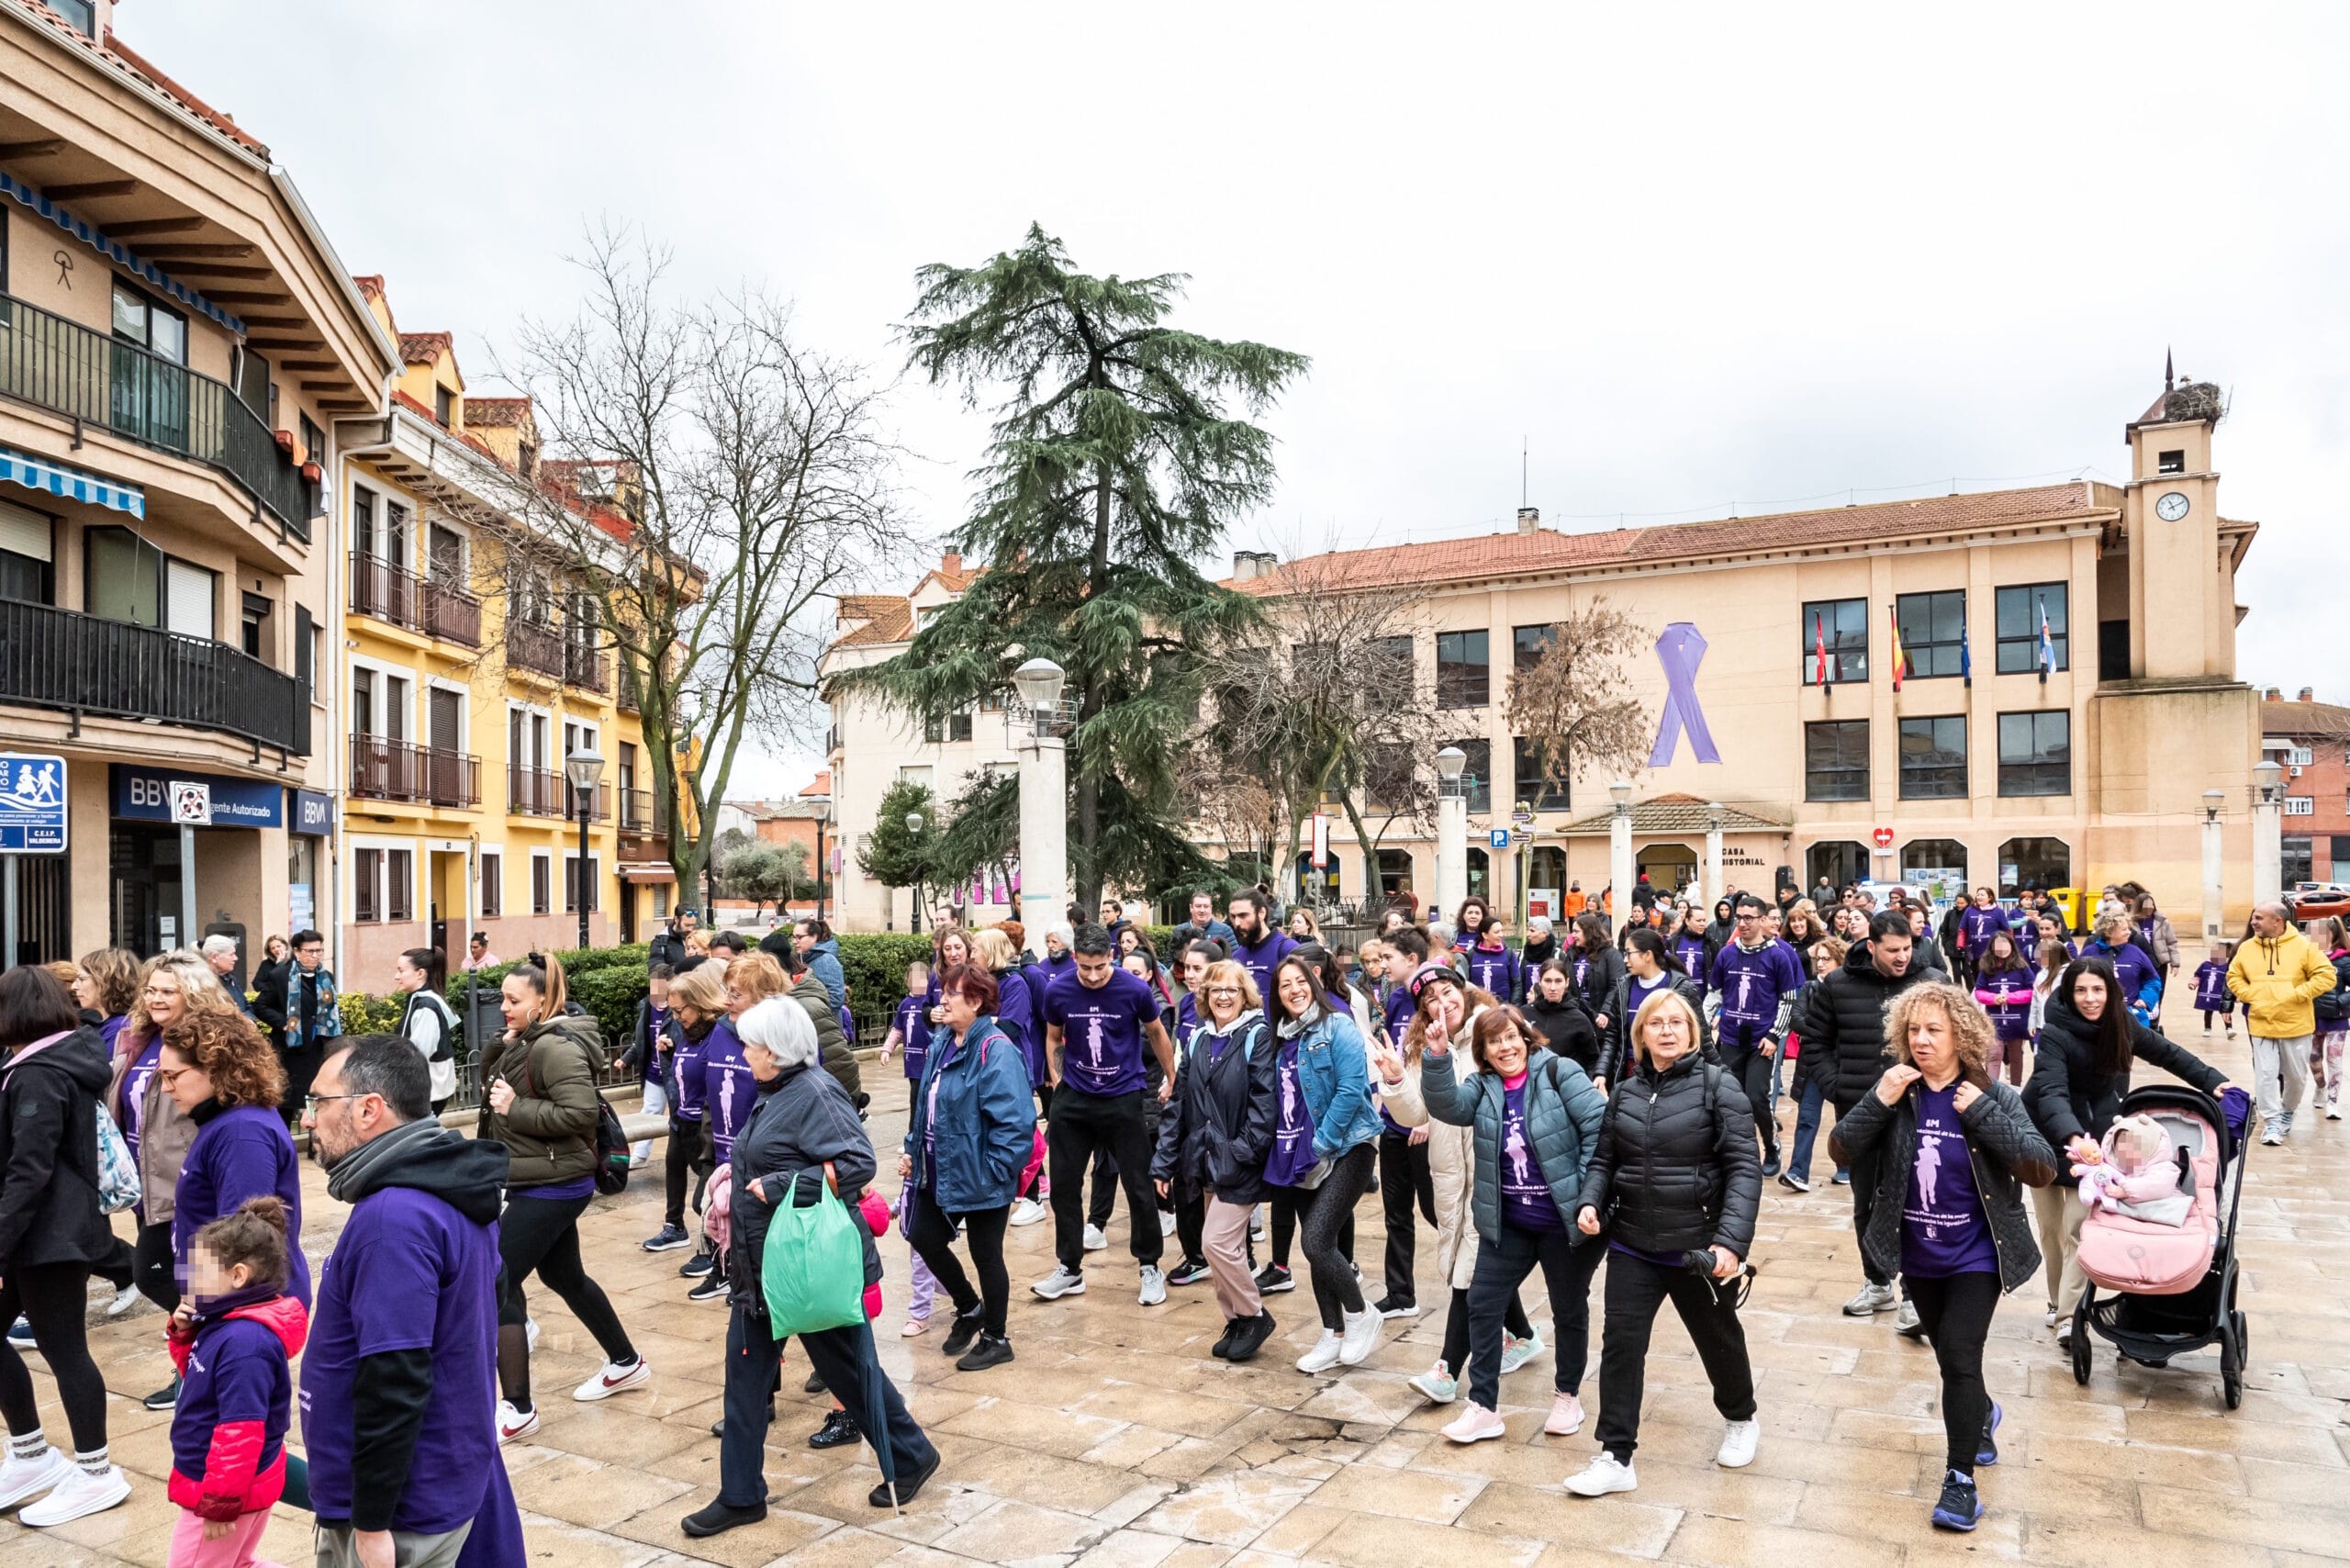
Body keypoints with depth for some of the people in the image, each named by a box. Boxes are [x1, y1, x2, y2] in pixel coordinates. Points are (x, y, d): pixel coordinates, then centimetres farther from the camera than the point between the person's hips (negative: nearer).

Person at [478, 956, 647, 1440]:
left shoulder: (556, 1046, -21)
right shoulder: (527, 1043, 10)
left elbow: (579, 1112, -28)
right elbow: (497, 1090, 16)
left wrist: (515, 1108, -23)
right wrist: (497, 1054, -1)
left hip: (552, 1187, -11)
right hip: (544, 1183, 11)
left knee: (498, 1284, -8)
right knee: (563, 1276, 22)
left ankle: (518, 1410, 2)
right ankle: (627, 1363, 38)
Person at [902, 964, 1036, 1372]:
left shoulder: (995, 1050, -21)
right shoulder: (943, 1044, 7)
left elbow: (1014, 1120, -26)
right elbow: (925, 1104, 18)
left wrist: (993, 1171, -24)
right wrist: (912, 1150, 11)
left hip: (979, 1178, -9)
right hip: (939, 1173, 9)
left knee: (985, 1255, 7)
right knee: (924, 1238, 15)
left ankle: (995, 1340, 28)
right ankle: (969, 1308, 39)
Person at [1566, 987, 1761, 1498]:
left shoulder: (1718, 1085, -11)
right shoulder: (1625, 1092, 3)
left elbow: (1743, 1168, -16)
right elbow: (1604, 1160, 9)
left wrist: (1732, 1240, -25)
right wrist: (1589, 1202, -11)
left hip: (1699, 1246, -3)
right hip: (1633, 1245, 3)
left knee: (1718, 1339, 19)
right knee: (1620, 1345, -2)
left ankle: (1740, 1420, 47)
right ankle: (1615, 1458, 8)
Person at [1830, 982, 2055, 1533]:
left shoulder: (1993, 1096, -12)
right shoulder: (1897, 1091, -7)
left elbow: (2042, 1169, -20)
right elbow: (1841, 1149, -12)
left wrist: (1982, 1113, -28)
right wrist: (1879, 1102, -26)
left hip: (1976, 1255, -3)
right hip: (1917, 1254, 3)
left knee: (1959, 1357, -9)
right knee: (1951, 1357, 19)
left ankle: (1960, 1479, 6)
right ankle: (1982, 1415, 50)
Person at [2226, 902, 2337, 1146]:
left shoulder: (2303, 946, -7)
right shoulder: (2247, 949, 2)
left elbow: (2326, 976, -9)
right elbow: (2234, 977, 12)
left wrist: (2297, 994, -16)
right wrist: (2249, 995, -4)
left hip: (2296, 1024, -1)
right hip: (2261, 1024, 1)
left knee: (2296, 1075, 12)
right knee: (2265, 1074, -3)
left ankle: (2287, 1112, 35)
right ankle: (2272, 1121, 4)